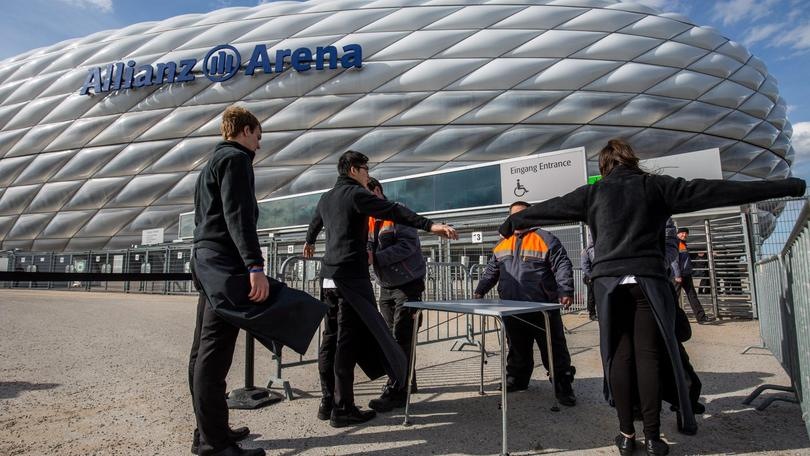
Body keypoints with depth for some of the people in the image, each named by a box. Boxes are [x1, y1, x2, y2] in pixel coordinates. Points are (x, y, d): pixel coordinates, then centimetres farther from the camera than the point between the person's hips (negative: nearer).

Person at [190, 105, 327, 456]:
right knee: (214, 356, -10)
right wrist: (255, 265, -26)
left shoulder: (212, 162, 27)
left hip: (207, 264, 11)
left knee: (204, 354, 11)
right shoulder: (236, 158, -4)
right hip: (226, 267, -10)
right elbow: (237, 216, -18)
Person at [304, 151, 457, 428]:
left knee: (331, 339, 12)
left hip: (330, 275, 9)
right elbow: (393, 211, -20)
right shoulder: (355, 193, -8)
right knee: (348, 341, -6)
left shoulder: (326, 198, 19)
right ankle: (342, 409, -1)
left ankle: (328, 402, 20)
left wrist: (309, 243, 60)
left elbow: (315, 222, 39)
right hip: (351, 276, -9)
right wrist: (430, 225, -28)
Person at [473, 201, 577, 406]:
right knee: (517, 349, 16)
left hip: (543, 309, -5)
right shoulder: (503, 245, 14)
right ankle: (516, 379, 31)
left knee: (554, 349, 3)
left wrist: (565, 290, -21)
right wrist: (480, 290, 11)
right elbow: (491, 271, 19)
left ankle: (563, 387, 13)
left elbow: (562, 266, -9)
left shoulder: (546, 239, -2)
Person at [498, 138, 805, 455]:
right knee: (648, 356, 2)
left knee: (619, 356, 3)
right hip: (648, 280, 0)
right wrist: (787, 186, 10)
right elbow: (715, 190, 6)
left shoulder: (593, 192, 10)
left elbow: (549, 208, 17)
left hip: (609, 281, 1)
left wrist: (512, 222, 29)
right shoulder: (655, 186, 7)